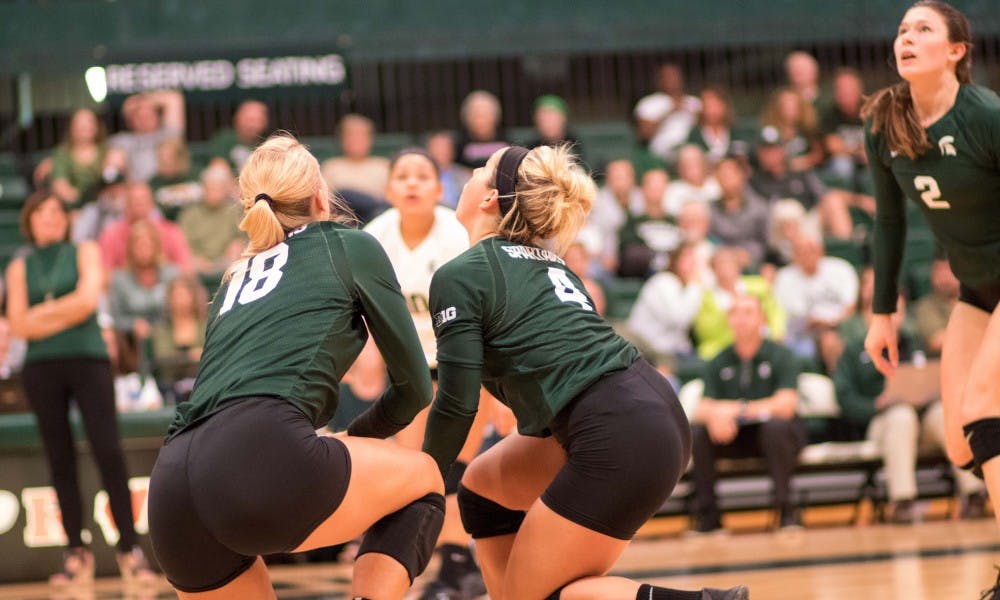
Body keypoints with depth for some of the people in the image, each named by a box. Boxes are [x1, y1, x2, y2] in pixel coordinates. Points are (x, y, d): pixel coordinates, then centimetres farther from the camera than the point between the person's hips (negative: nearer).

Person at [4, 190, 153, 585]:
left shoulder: (84, 253, 10)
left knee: (108, 452, -12)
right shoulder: (20, 268, 14)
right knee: (60, 460, 2)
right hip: (41, 368, 2)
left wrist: (42, 313, -2)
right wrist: (67, 312, -6)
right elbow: (19, 325, 2)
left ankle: (129, 548, -10)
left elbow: (88, 299, -6)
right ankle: (76, 554, 6)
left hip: (87, 360, -2)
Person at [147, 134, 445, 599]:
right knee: (421, 477, 22)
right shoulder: (352, 247, 19)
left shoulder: (236, 277, 33)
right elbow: (415, 386, 23)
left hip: (171, 491, 6)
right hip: (261, 460, -6)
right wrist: (356, 440, 40)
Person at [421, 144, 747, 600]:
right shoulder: (546, 262, 21)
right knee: (482, 486, 22)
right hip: (651, 413, 9)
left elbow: (457, 403, -5)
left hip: (621, 440, -9)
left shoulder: (458, 276, -3)